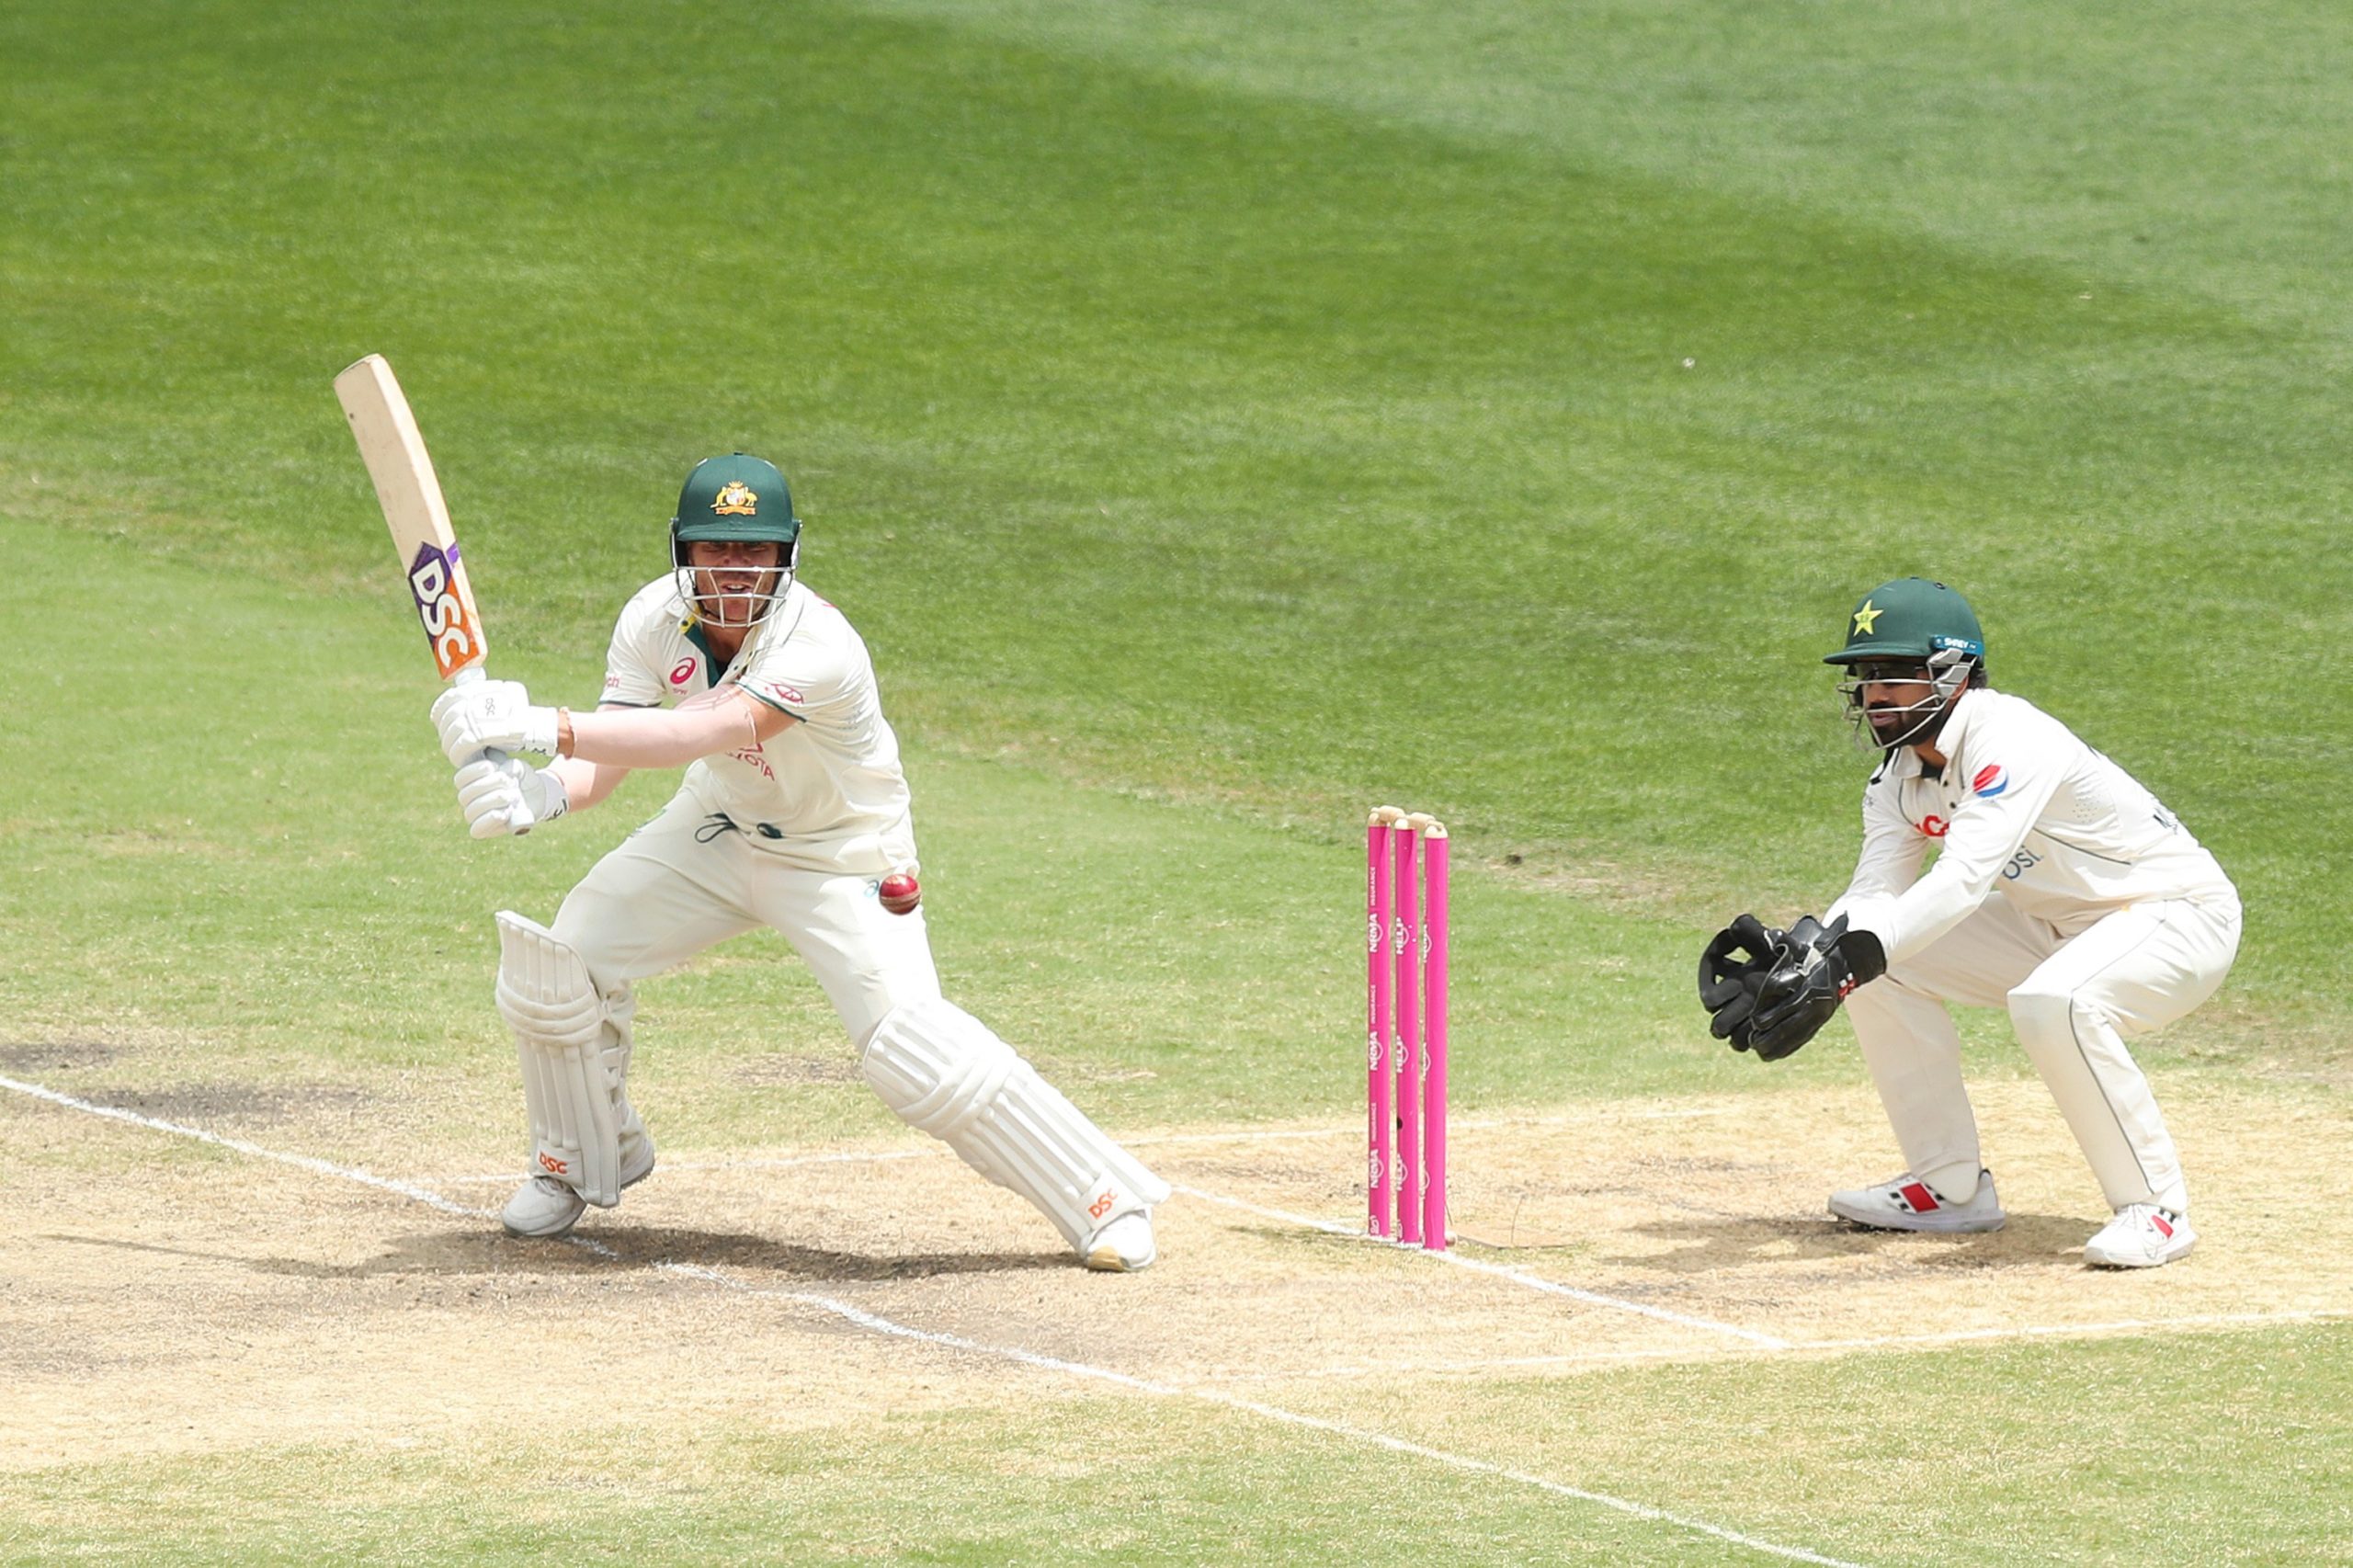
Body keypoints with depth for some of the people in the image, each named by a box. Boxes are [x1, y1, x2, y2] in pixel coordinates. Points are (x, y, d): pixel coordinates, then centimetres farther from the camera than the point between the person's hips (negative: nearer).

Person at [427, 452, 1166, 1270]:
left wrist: (545, 727, -58)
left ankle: (1107, 1197, -10)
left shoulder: (820, 649, -36)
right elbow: (603, 763, -21)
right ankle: (583, 1161, 21)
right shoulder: (655, 620, -17)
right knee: (556, 958, -7)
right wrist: (540, 793, -45)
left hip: (844, 858, -5)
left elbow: (701, 734, -49)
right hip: (718, 830, 6)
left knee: (908, 1042, -22)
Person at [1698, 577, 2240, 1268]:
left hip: (2182, 916, -9)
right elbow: (1876, 895, -12)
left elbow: (1962, 879, -41)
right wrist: (1791, 956, -32)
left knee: (2052, 1003, -38)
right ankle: (1951, 1186, 8)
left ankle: (2155, 1208, -21)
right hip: (2061, 925, 9)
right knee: (1883, 966, -3)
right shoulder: (1900, 772, -1)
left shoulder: (2010, 741, -29)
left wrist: (1845, 961, -51)